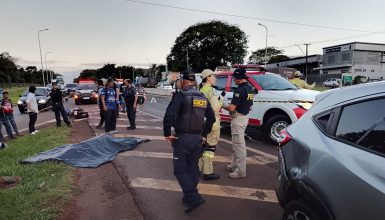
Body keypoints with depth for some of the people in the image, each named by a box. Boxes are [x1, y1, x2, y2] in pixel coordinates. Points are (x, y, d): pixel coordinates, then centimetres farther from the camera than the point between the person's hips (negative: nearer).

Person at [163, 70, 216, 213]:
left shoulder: (181, 96, -12)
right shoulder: (203, 98, 9)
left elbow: (169, 115, -24)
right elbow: (211, 117, 14)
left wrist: (167, 134, -13)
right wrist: (204, 134, 19)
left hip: (182, 138, -6)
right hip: (198, 138, 6)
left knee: (180, 170, 3)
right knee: (193, 169, 16)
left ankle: (194, 198, -5)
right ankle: (189, 197, 26)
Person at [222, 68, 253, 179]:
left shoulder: (240, 89, -20)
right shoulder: (249, 89, 10)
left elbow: (232, 108, -22)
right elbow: (249, 106, 19)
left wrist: (223, 106, -5)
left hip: (238, 119, -10)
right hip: (245, 117, 10)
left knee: (239, 144, -3)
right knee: (237, 143, 19)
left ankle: (241, 171, 4)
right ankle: (234, 165, 31)